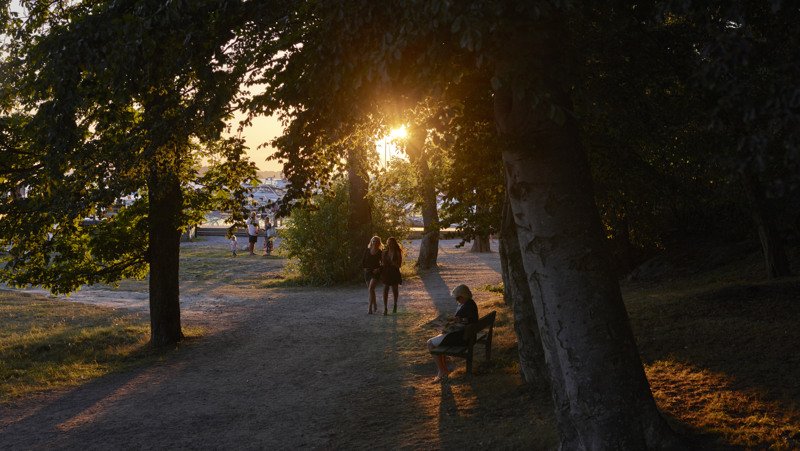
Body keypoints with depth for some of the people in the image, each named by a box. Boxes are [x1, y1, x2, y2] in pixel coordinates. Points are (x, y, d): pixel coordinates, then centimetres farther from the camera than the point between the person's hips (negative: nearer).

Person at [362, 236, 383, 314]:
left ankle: (370, 308, -20)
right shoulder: (367, 250, 4)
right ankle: (375, 307, 26)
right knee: (371, 290, 11)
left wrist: (378, 269, -11)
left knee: (371, 289, -19)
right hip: (367, 272, 4)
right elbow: (363, 261, 10)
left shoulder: (379, 252, -2)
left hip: (375, 272, -4)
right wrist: (364, 268, -3)